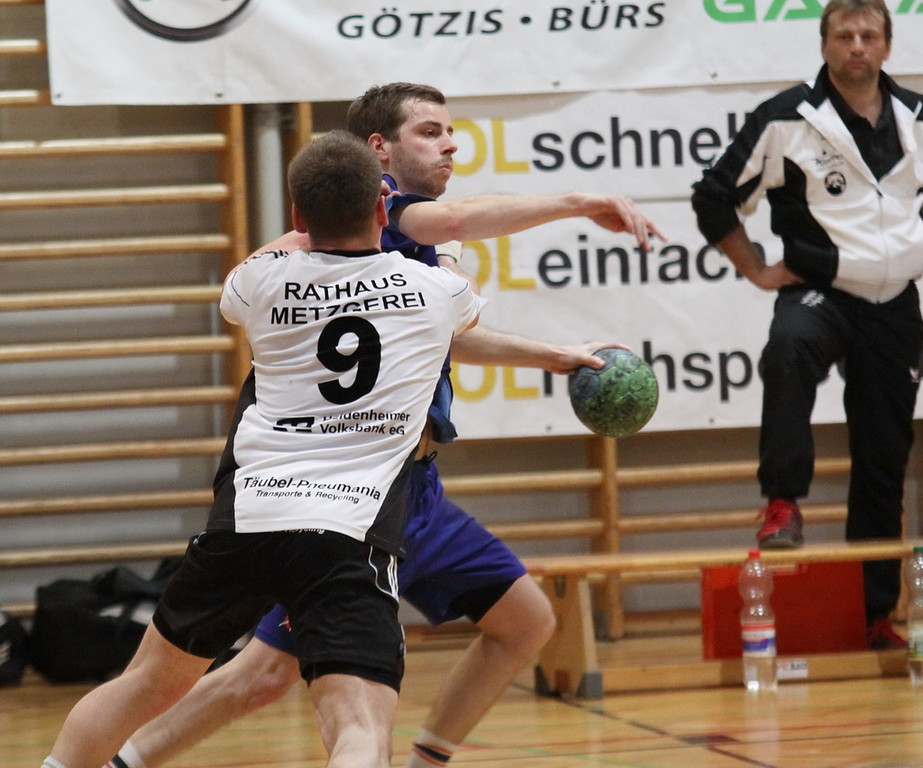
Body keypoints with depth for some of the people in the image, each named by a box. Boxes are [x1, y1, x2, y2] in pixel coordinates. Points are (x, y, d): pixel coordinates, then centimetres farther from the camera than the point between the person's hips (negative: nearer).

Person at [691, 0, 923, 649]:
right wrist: (757, 270, -5)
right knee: (789, 347, -41)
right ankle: (784, 504, -35)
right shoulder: (787, 121, -8)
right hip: (819, 294, -4)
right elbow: (715, 197, -4)